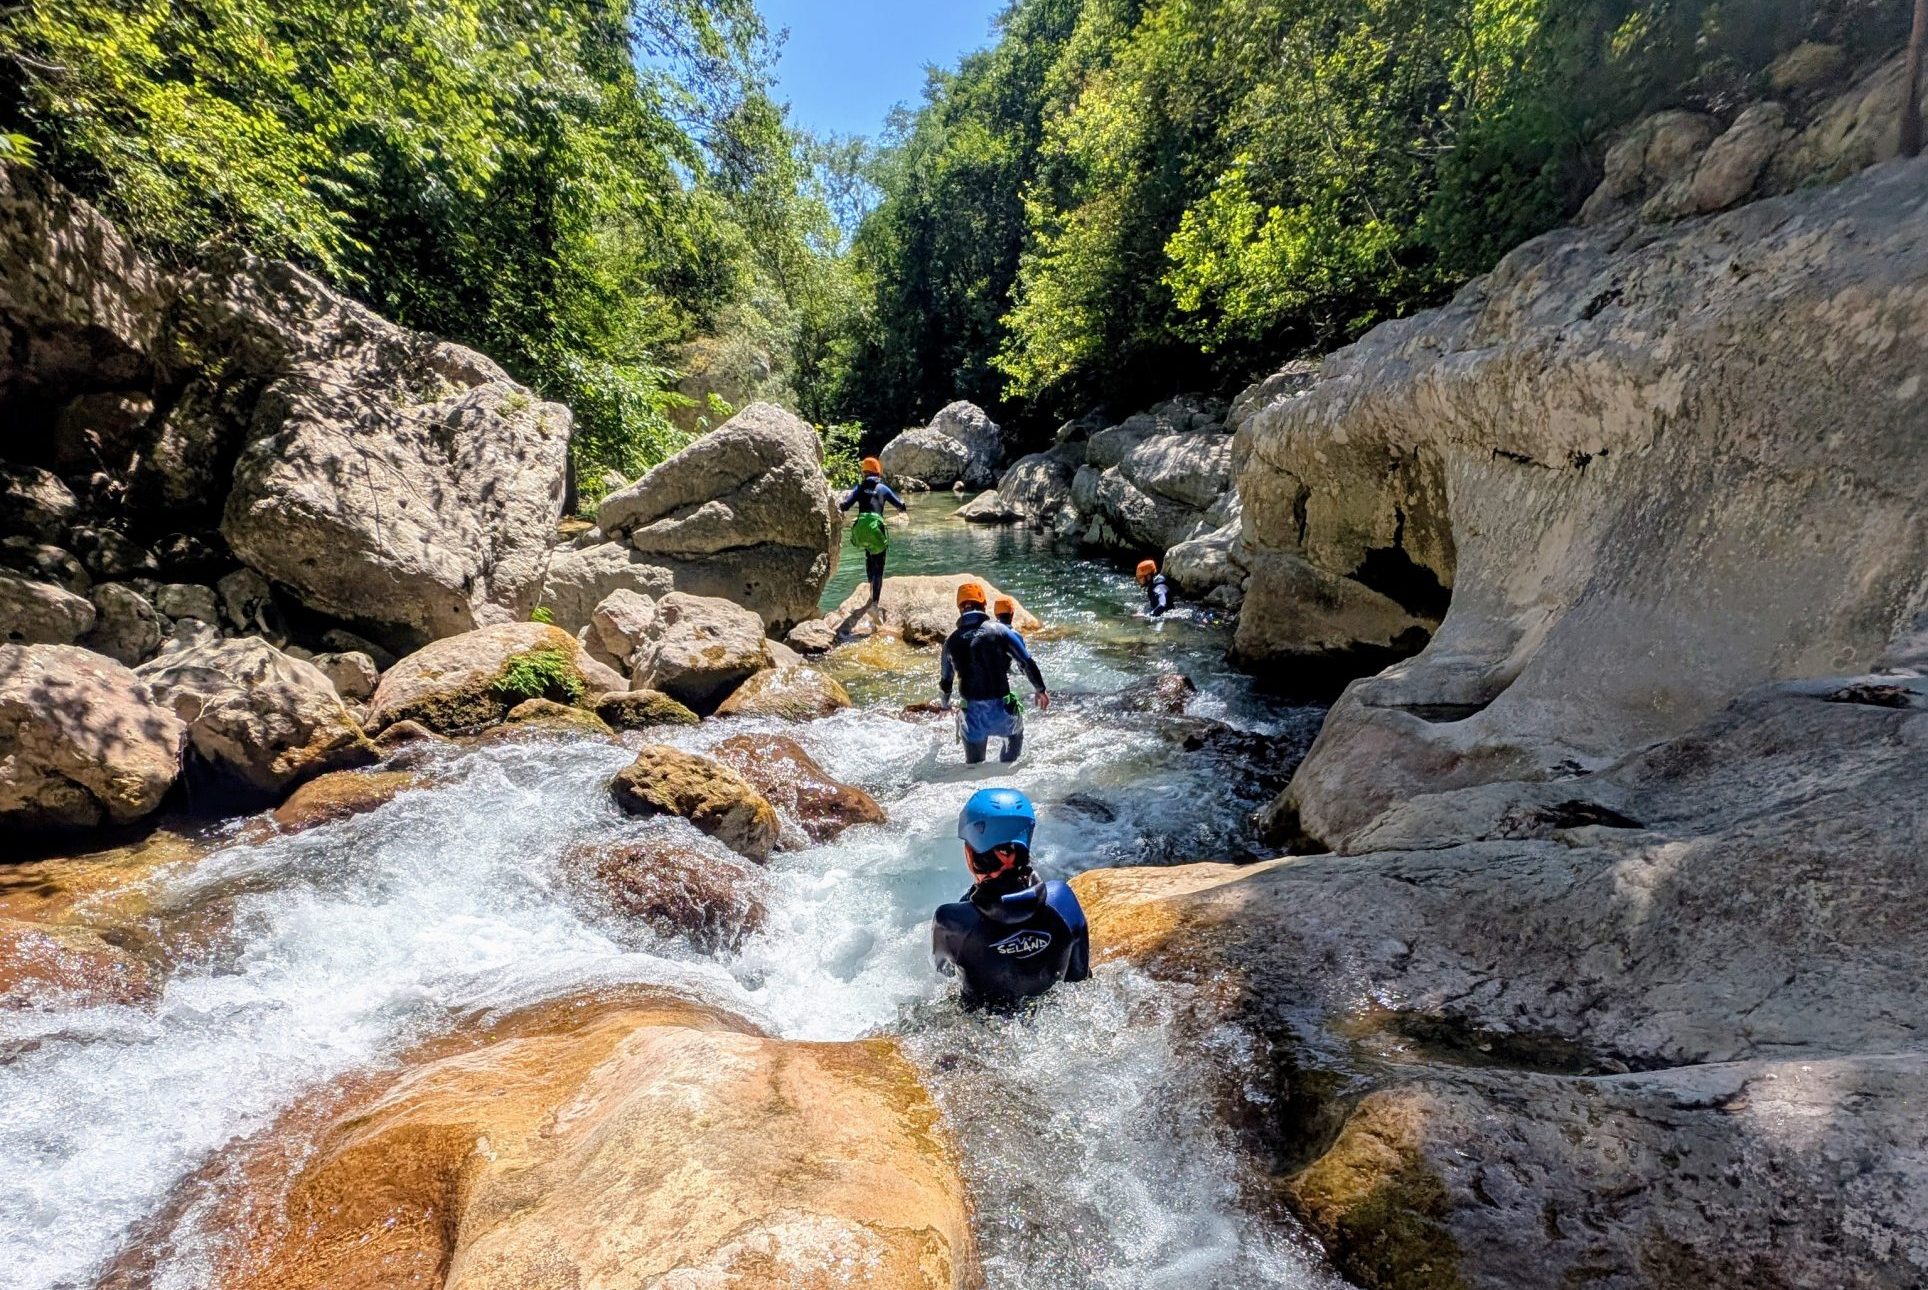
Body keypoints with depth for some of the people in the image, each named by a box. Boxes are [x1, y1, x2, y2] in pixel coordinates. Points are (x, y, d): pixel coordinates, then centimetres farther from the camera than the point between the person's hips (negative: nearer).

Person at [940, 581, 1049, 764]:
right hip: (1002, 710, -1)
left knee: (974, 765, 19)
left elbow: (945, 681, 16)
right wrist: (1040, 689, 15)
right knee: (1016, 733, 32)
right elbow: (1027, 662, -1)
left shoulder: (951, 640, 5)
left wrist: (945, 705, 36)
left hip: (972, 715, 1)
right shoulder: (999, 630, -3)